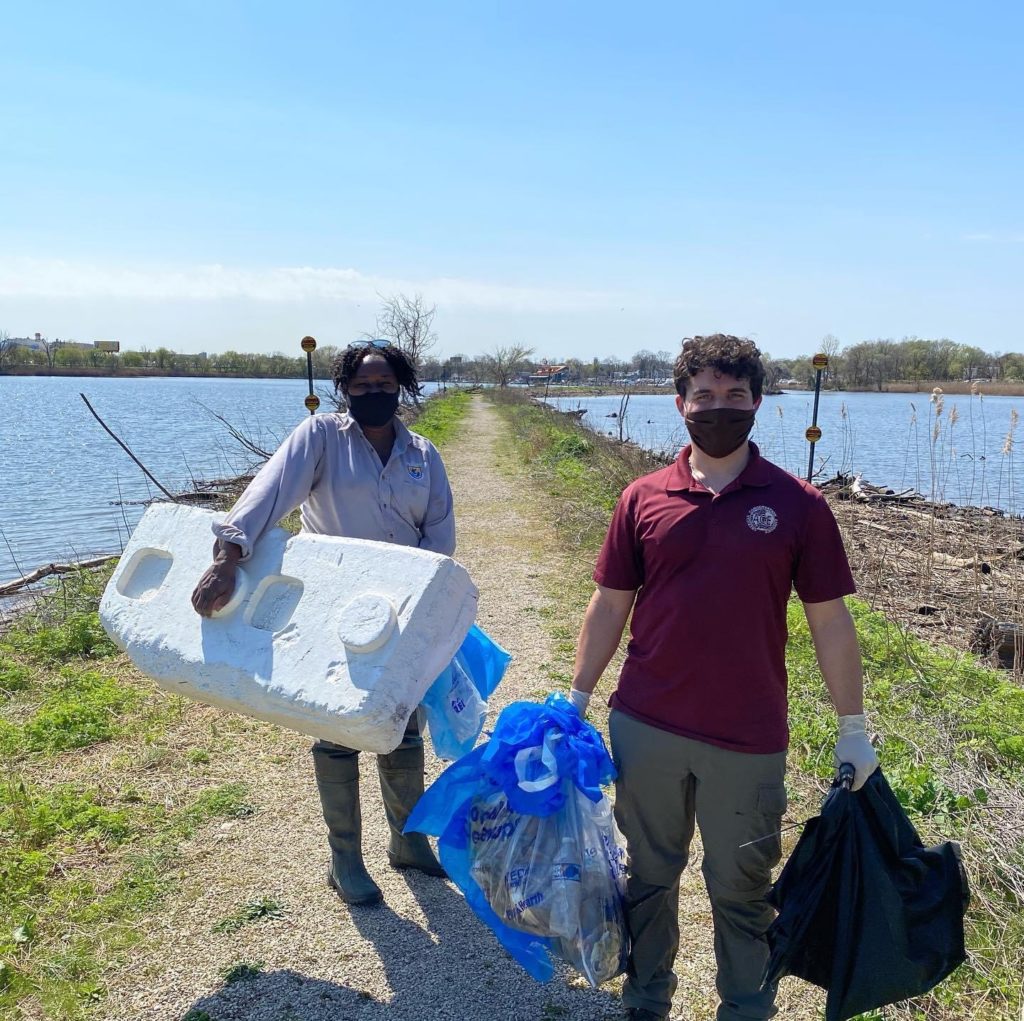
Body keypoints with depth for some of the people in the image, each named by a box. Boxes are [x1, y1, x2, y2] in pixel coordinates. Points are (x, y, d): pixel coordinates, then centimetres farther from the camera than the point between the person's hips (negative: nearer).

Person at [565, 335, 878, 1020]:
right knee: (649, 875, 18)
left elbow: (830, 619, 0)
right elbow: (609, 606, 5)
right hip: (645, 730, 2)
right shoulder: (643, 499, -1)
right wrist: (576, 700, 6)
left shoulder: (797, 504, -4)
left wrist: (854, 727, 2)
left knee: (741, 889, 14)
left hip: (749, 741, -1)